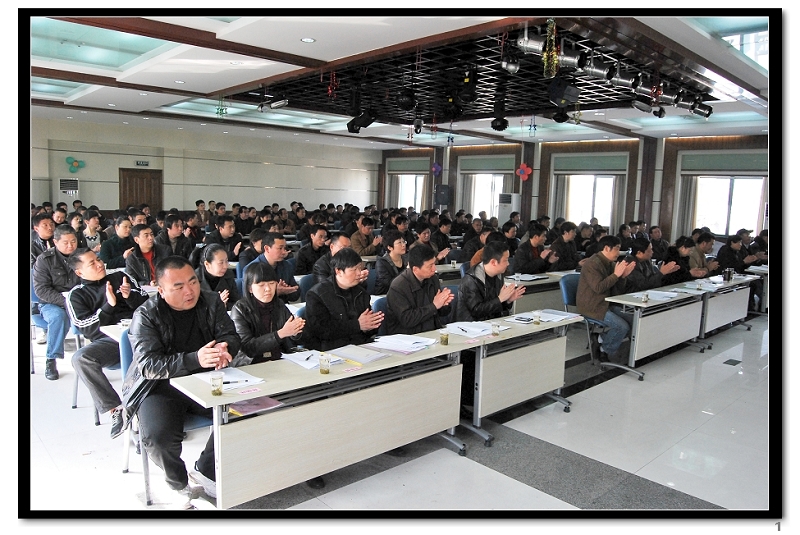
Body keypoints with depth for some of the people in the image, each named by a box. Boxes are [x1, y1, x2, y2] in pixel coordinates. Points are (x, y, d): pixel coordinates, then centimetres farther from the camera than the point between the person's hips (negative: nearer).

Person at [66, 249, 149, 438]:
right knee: (80, 358, -31)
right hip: (107, 340, 0)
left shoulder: (120, 277, 20)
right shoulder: (76, 295, 14)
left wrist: (130, 296, -5)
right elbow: (88, 330, 1)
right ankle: (115, 408, -22)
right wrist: (109, 305, -11)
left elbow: (147, 303, 16)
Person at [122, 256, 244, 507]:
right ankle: (179, 483, 6)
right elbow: (148, 365, -20)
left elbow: (231, 336, 2)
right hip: (161, 387, -3)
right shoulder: (146, 315, -10)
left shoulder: (212, 302, 2)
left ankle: (205, 470, 6)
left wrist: (224, 349, -25)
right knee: (158, 436, -28)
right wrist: (195, 359, -37)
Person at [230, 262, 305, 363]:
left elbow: (287, 347, 8)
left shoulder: (279, 305, 6)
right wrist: (280, 334, -20)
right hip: (252, 365, -5)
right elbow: (246, 348, -15)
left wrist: (294, 333, -13)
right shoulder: (240, 309, -5)